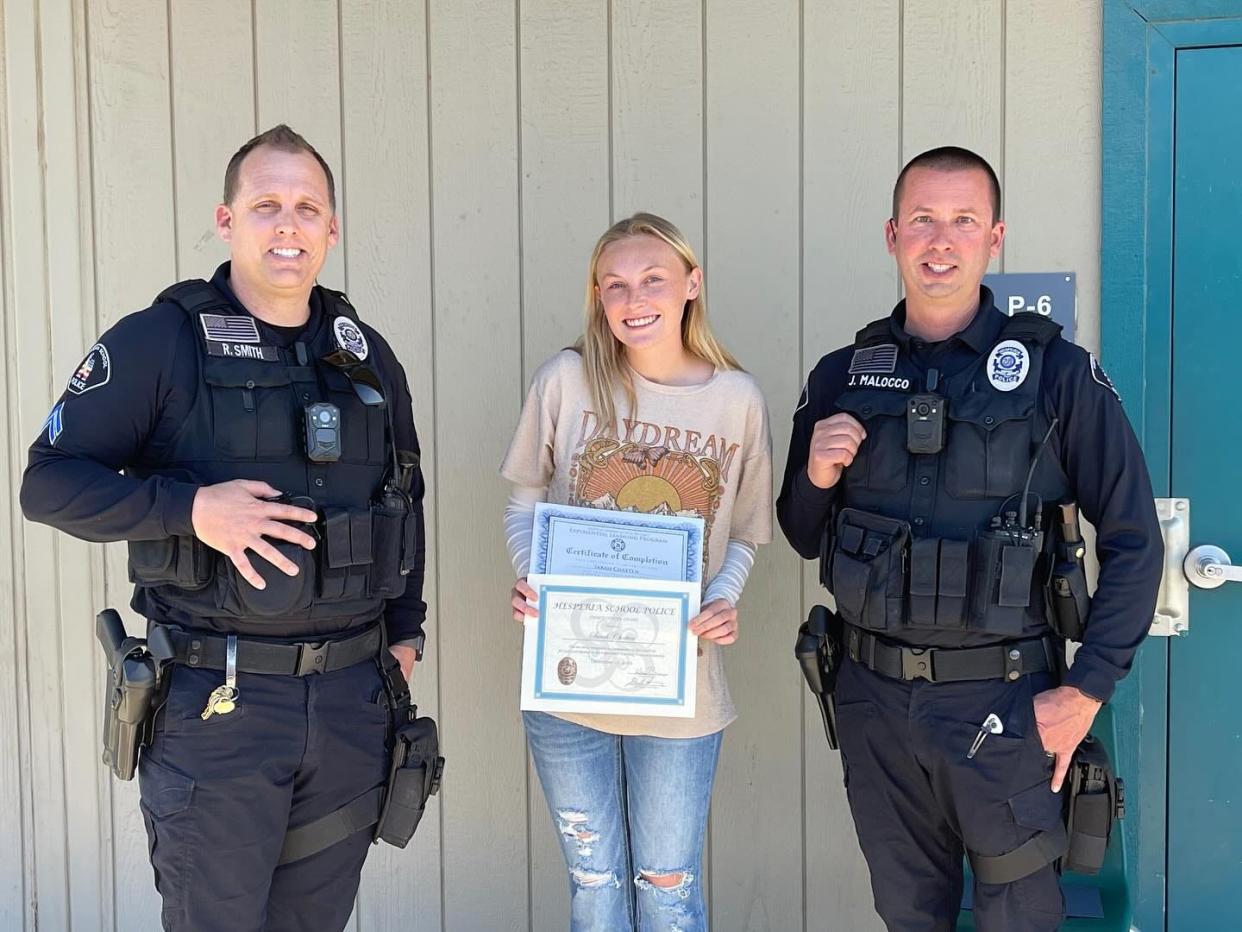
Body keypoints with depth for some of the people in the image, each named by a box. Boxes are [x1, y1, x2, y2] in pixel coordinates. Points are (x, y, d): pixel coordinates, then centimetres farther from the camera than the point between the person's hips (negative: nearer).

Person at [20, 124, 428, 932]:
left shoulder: (367, 356, 9)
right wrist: (192, 509, -22)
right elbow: (50, 482, -9)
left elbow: (406, 496, 19)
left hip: (352, 697, 5)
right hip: (214, 700, -4)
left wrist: (404, 628, 12)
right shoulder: (159, 342, -6)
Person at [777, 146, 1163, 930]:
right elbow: (805, 539, 11)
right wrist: (816, 479, -10)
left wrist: (1087, 690, -10)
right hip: (874, 697, 3)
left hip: (1002, 703, -3)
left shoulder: (1058, 374, -7)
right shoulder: (842, 378, 3)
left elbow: (1134, 542, -5)